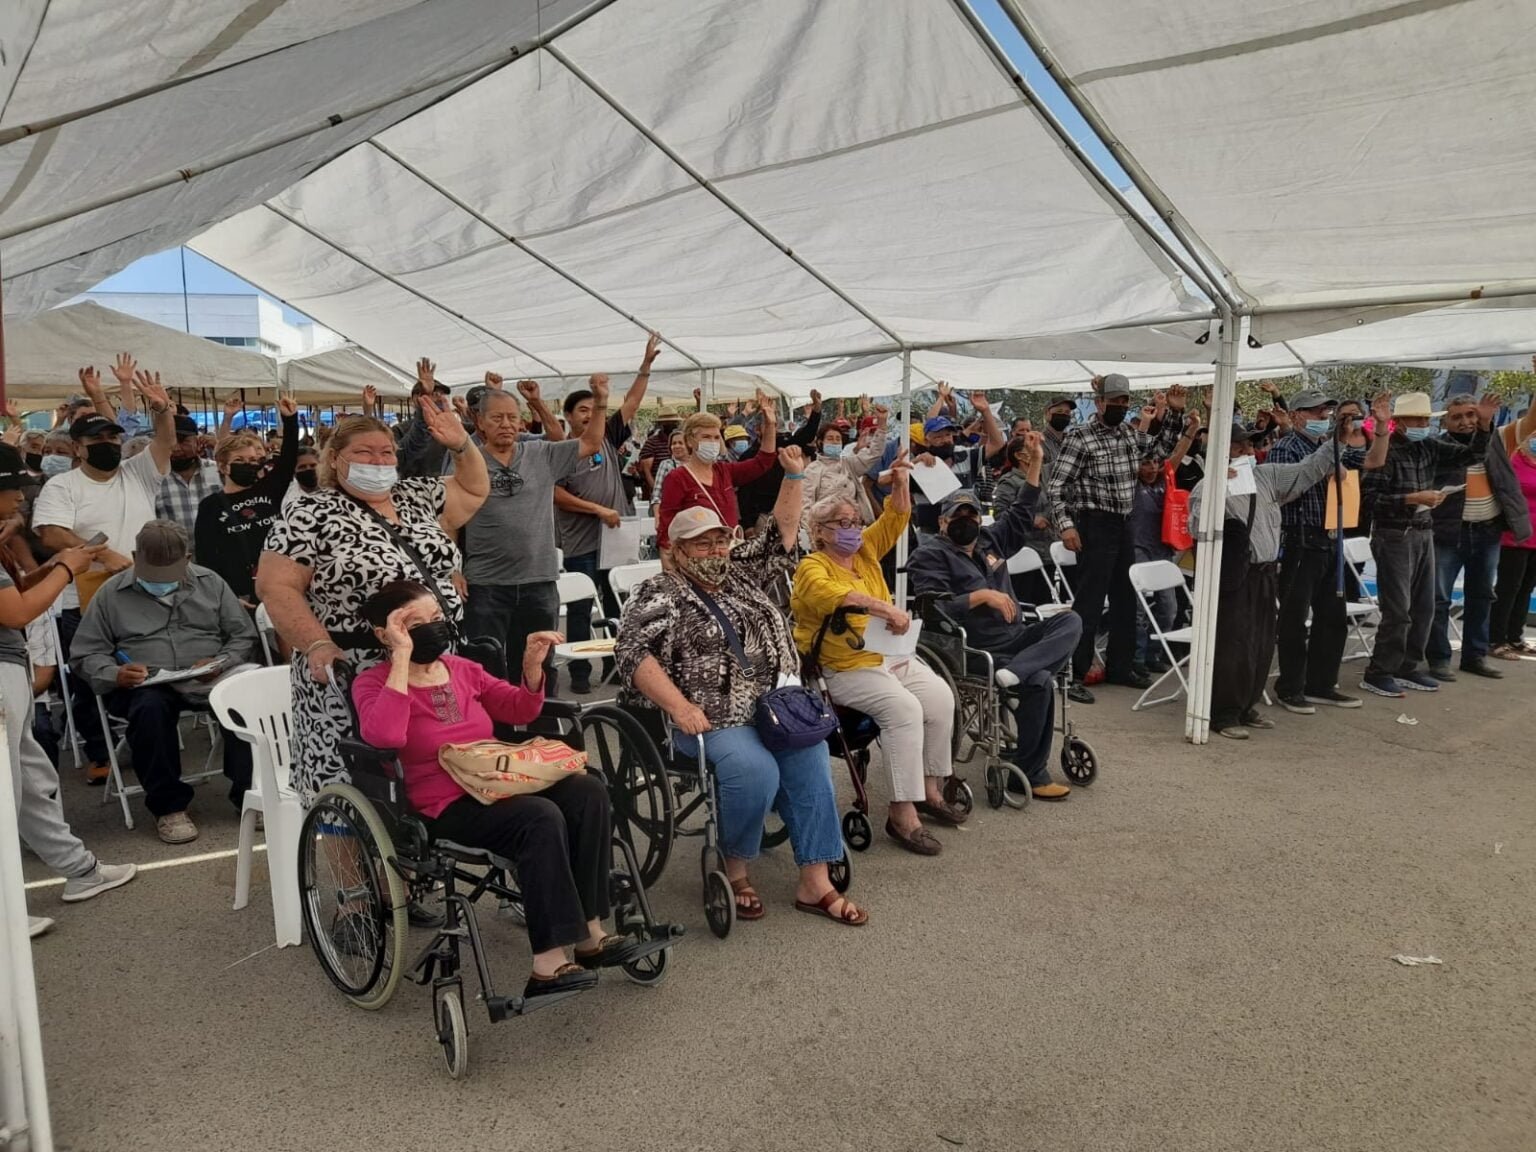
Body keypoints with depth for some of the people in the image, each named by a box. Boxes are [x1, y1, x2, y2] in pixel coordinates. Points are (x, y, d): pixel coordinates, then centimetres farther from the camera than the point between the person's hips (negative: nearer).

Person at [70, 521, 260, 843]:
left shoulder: (210, 583, 14)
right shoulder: (112, 594, 10)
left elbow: (243, 636, 14)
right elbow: (84, 654, 10)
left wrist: (220, 664, -7)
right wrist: (115, 674, -13)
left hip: (208, 679, 1)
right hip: (146, 684, 0)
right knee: (150, 706, -37)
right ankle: (168, 807, -21)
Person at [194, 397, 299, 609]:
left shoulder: (269, 490, 8)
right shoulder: (211, 506, 0)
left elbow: (288, 458, -2)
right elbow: (205, 558, -4)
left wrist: (290, 419, -13)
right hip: (240, 597, -2)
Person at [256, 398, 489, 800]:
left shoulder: (414, 497, 12)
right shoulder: (312, 515, -5)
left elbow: (475, 489, 25)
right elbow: (275, 587, -10)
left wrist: (461, 445, 10)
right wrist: (317, 646, -19)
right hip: (354, 680, -5)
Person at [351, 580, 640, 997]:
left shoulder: (461, 668, 13)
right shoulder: (373, 683, -4)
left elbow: (520, 710, 21)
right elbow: (382, 735, -27)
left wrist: (533, 664, 2)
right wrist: (402, 657, -24)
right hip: (444, 807, -6)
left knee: (588, 792, -18)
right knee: (541, 817, -32)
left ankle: (589, 932, -15)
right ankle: (548, 965, -28)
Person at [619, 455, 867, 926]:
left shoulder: (741, 574, 18)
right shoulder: (660, 594, 1)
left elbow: (781, 537, 20)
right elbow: (633, 652, -10)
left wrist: (793, 477, 9)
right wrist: (679, 707, -21)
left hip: (776, 708, 5)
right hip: (712, 720, -5)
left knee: (811, 760, -19)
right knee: (756, 771, -29)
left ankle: (815, 883, -14)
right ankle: (735, 870, -4)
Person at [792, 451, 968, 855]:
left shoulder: (866, 551, 14)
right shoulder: (811, 567, -9)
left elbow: (896, 518, 16)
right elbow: (830, 593, -31)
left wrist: (900, 482, -2)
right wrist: (884, 608, -40)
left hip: (891, 658, 8)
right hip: (846, 670, -8)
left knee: (940, 696, -12)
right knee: (904, 707, -28)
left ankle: (930, 790, 2)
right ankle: (903, 813, -24)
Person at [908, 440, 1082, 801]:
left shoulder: (989, 539, 17)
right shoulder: (929, 555, -4)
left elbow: (1020, 516, 29)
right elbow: (933, 609, -16)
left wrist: (1035, 463, 22)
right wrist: (983, 595, -21)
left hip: (1017, 637, 8)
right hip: (976, 651, -8)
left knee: (1070, 622, -13)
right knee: (1039, 681, -28)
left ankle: (1014, 677, -35)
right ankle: (1030, 772, -16)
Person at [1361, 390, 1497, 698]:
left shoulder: (1429, 448, 7)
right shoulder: (1384, 451, -13)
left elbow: (1471, 455, 12)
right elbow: (1372, 499, -18)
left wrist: (1484, 423, -1)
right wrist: (1414, 498, -21)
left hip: (1423, 534, 7)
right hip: (1393, 537, -7)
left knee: (1423, 608, 11)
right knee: (1398, 611, -6)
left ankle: (1407, 667, 22)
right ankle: (1377, 674, 3)